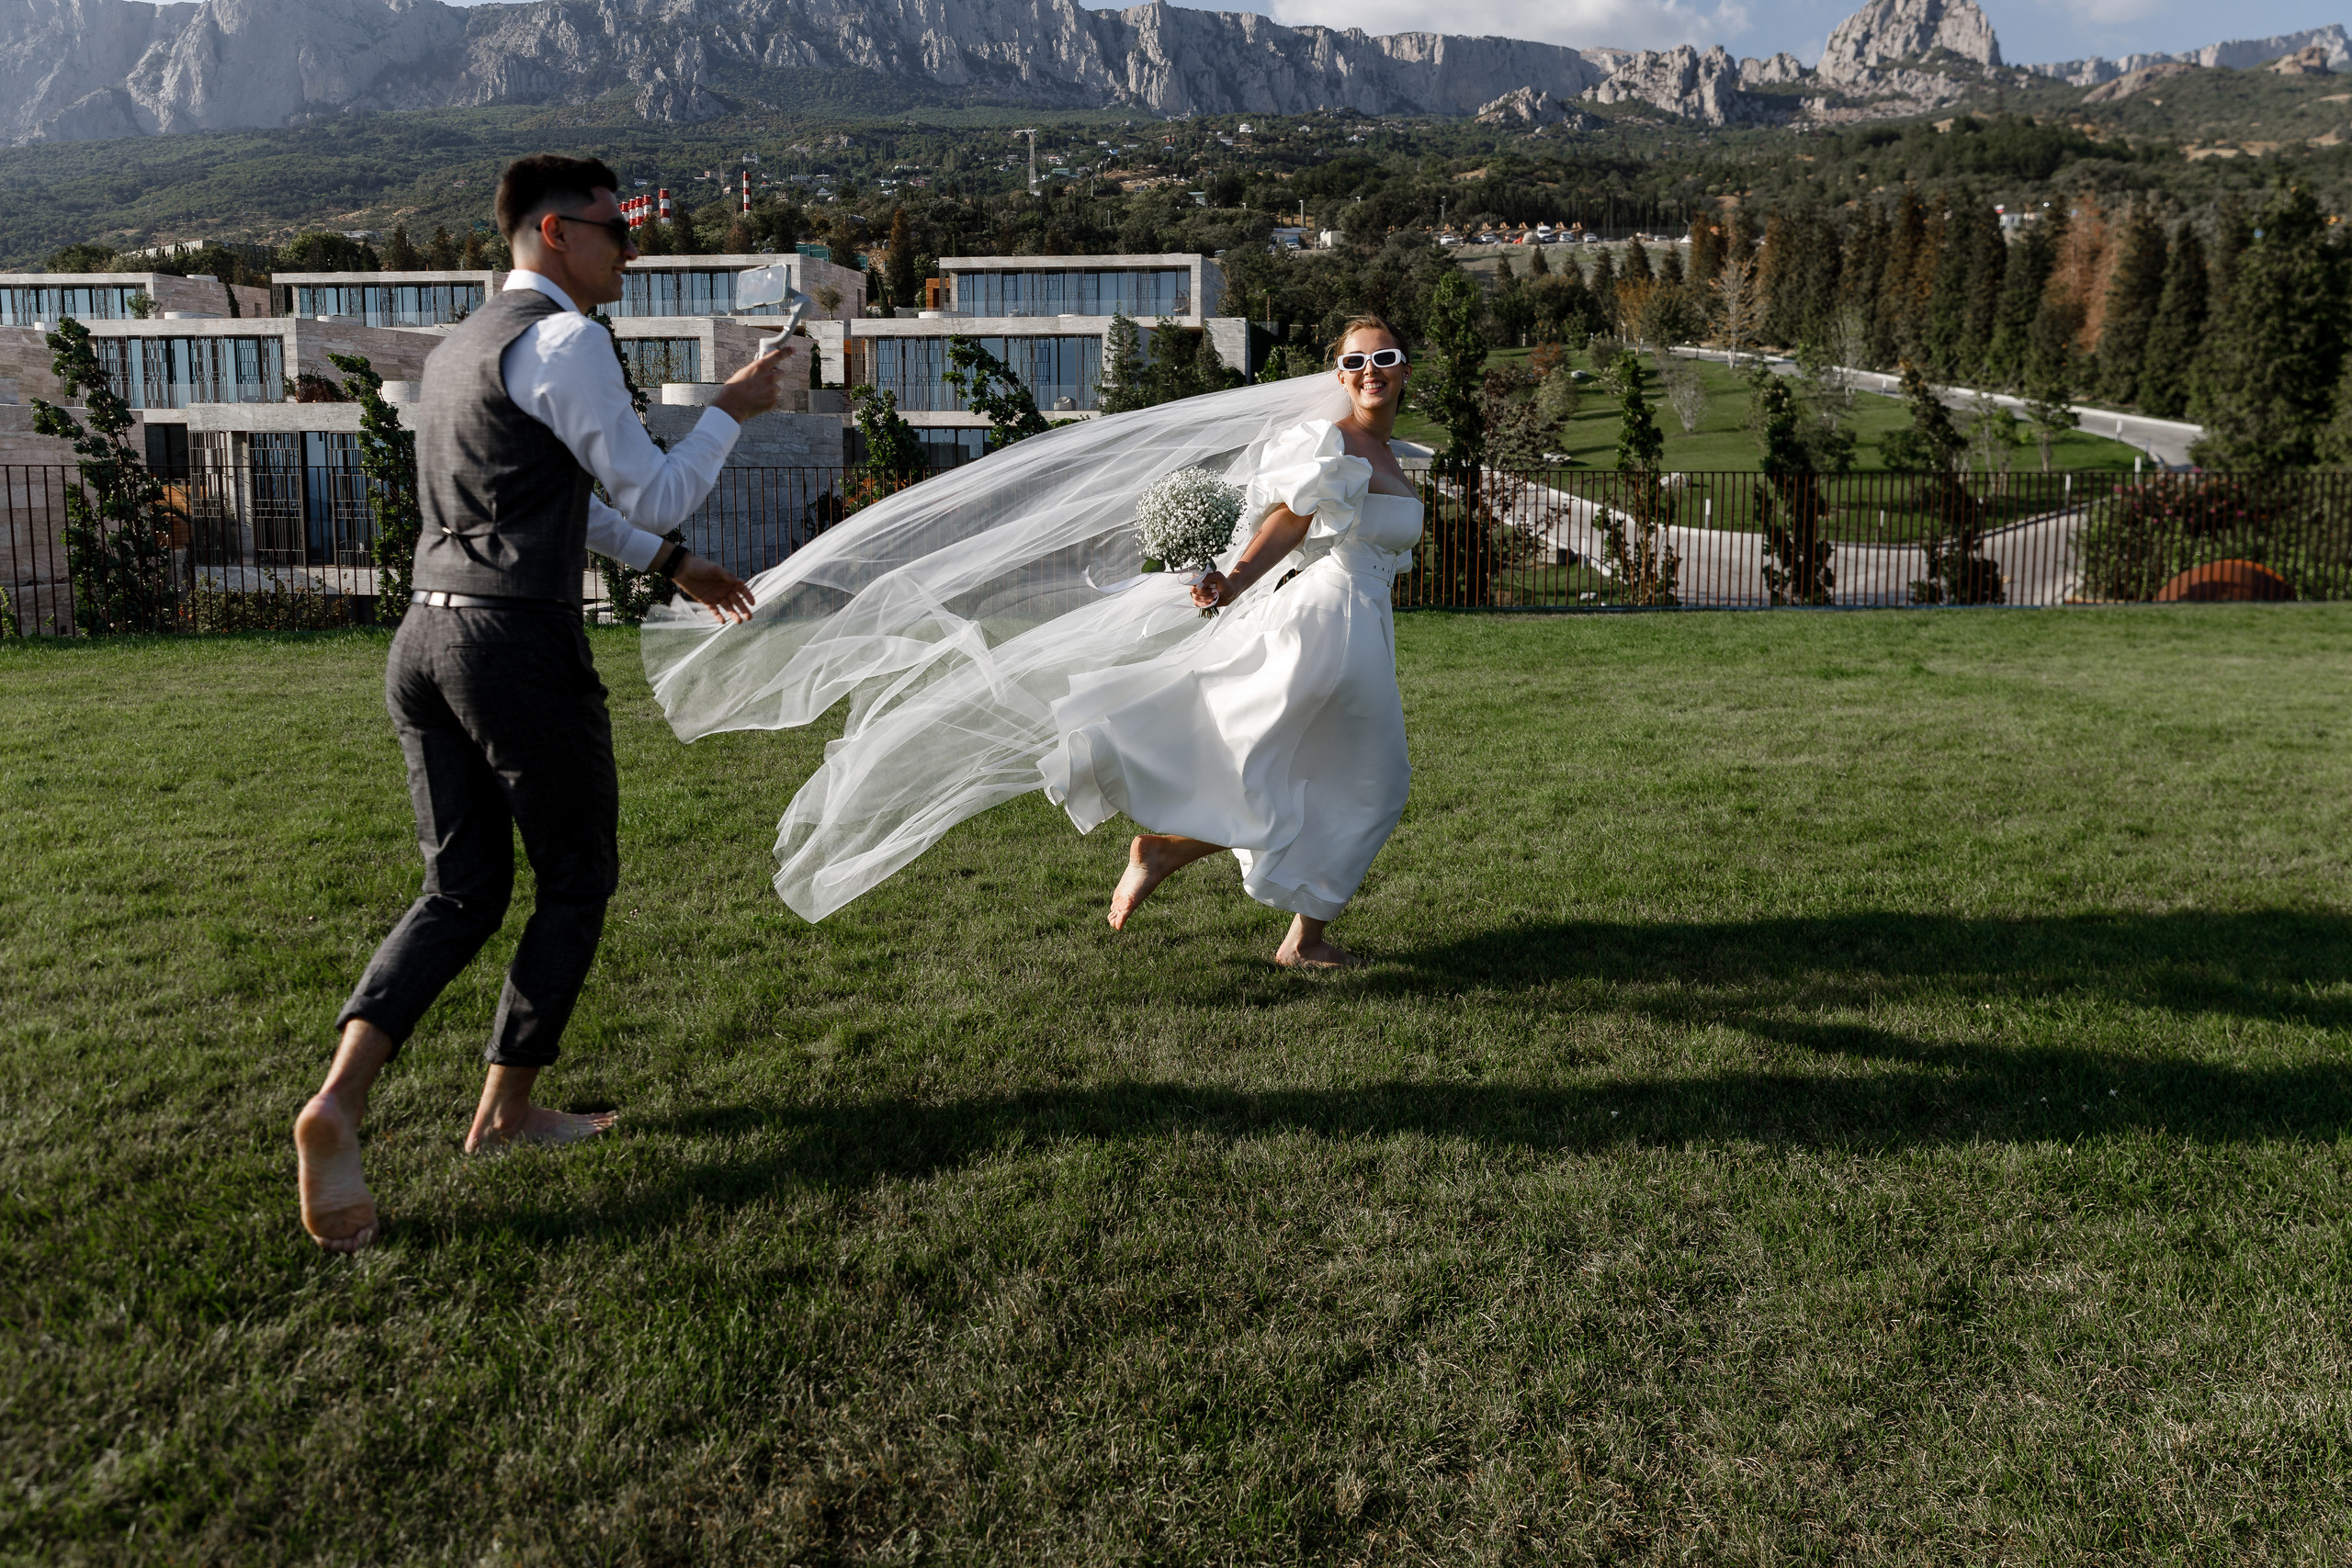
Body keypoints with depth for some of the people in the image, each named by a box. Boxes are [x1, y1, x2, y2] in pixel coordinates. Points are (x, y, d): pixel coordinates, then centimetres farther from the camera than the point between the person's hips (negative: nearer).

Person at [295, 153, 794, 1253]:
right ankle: (508, 1108, 20)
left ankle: (340, 1099, -5)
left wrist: (670, 565, 34)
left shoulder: (461, 347, 22)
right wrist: (732, 411, 7)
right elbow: (653, 494, -7)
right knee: (578, 883, 9)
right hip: (518, 645, -8)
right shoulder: (563, 341, -9)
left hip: (425, 637, 9)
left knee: (461, 892, 12)